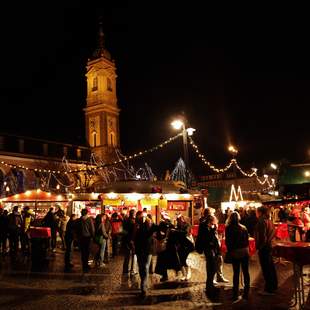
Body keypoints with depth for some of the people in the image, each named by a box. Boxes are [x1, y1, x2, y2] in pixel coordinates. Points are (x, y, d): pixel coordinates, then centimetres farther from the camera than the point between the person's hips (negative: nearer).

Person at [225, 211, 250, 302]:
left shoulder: (228, 228, -9)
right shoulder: (244, 228, -1)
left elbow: (227, 242, -7)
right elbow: (247, 240, 5)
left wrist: (230, 251, 3)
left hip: (235, 253, -2)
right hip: (245, 252, 2)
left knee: (236, 273, 7)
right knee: (246, 272, 11)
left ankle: (235, 294, 11)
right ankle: (246, 293, 18)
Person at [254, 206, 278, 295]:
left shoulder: (261, 222, -19)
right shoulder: (269, 221, 10)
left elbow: (261, 236, -23)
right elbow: (272, 232, 16)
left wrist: (259, 246, -14)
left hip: (263, 247, -10)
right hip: (269, 245, 10)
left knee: (266, 268, -2)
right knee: (270, 266, 18)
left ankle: (269, 289, 5)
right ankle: (274, 286, 30)